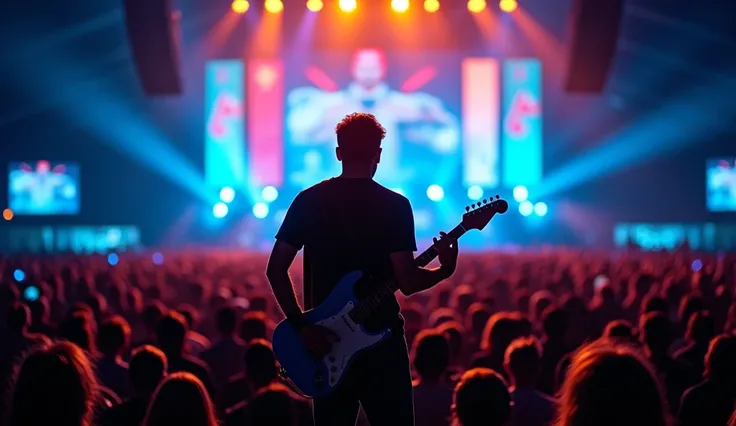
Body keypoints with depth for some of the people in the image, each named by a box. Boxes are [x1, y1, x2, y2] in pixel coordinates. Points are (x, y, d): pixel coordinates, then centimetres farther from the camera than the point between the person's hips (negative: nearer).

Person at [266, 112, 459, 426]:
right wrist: (445, 270, 3)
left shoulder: (308, 201, 3)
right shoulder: (394, 205, -7)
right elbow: (407, 282, -13)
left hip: (325, 342, 3)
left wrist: (301, 324, 2)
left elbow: (275, 269, 0)